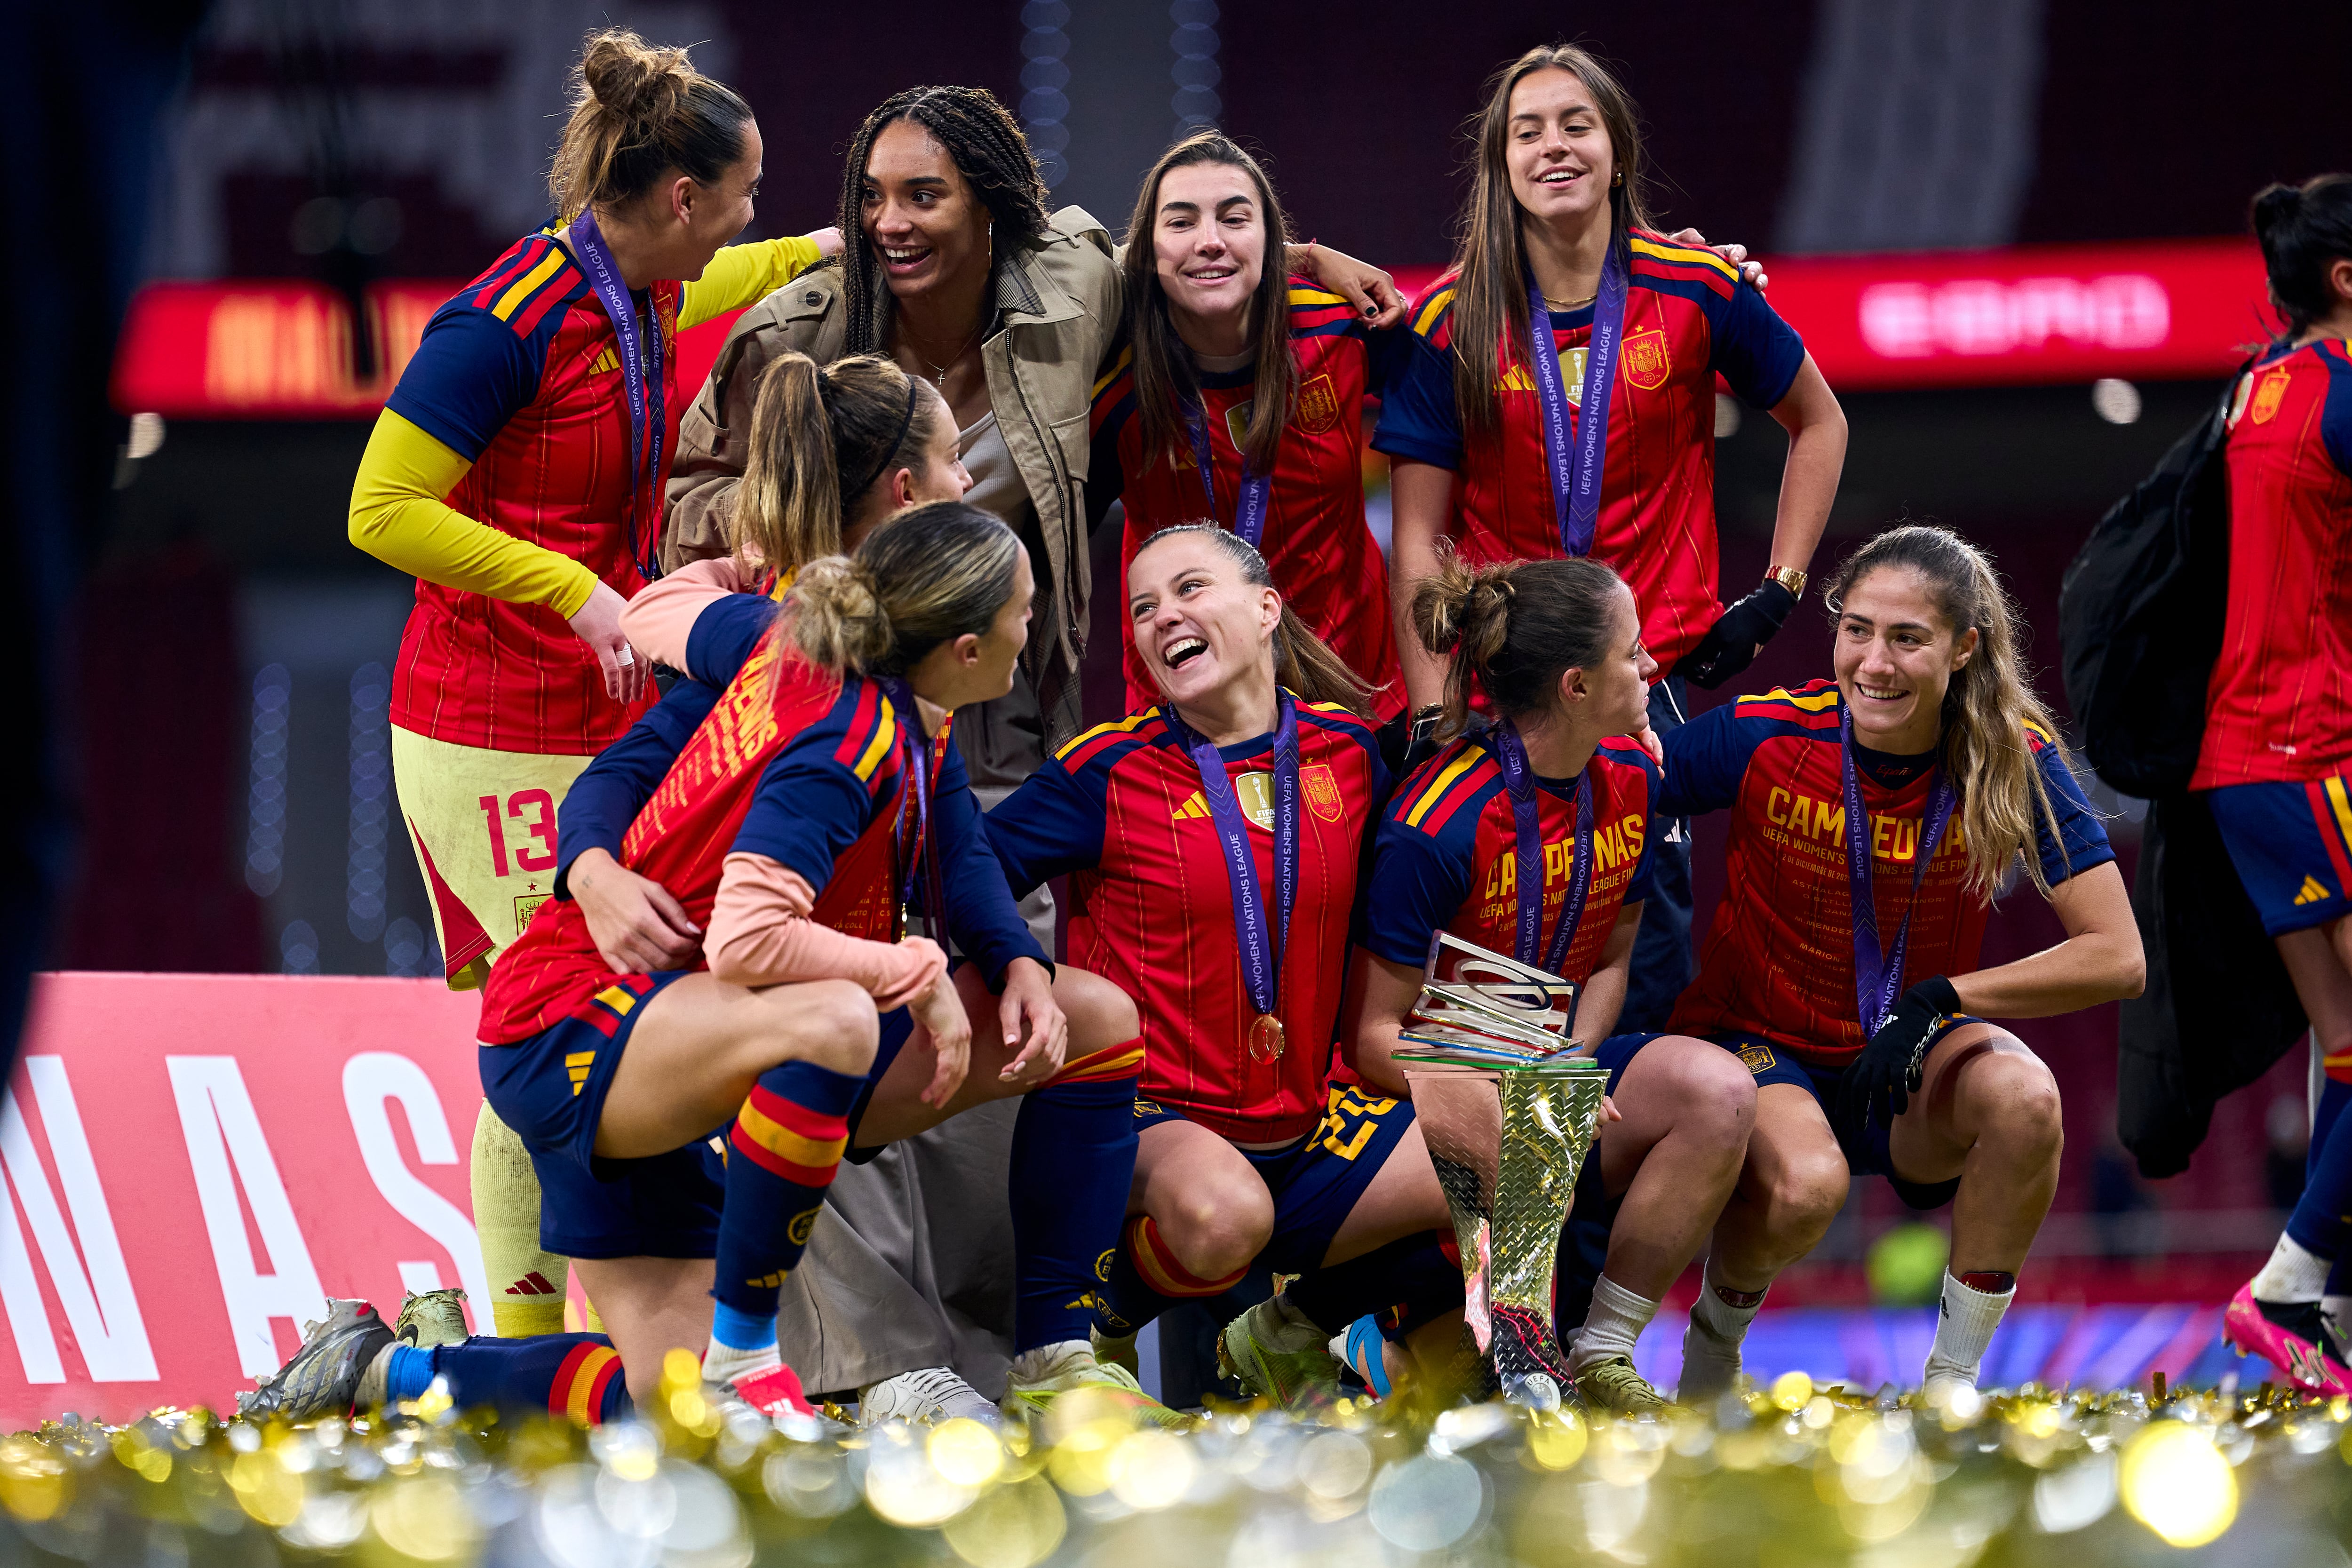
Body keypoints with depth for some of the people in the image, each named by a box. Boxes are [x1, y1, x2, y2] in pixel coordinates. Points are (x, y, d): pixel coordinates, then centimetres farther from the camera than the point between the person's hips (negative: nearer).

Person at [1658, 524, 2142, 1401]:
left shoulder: (2014, 762, -13)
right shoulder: (1766, 737, -16)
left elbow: (2117, 958, -15)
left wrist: (1938, 1002, -24)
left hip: (1907, 1070, 2)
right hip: (1758, 1049, -2)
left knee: (2023, 1096, -32)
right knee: (1804, 1183, -35)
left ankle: (1953, 1377, -11)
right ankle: (1714, 1344, 1)